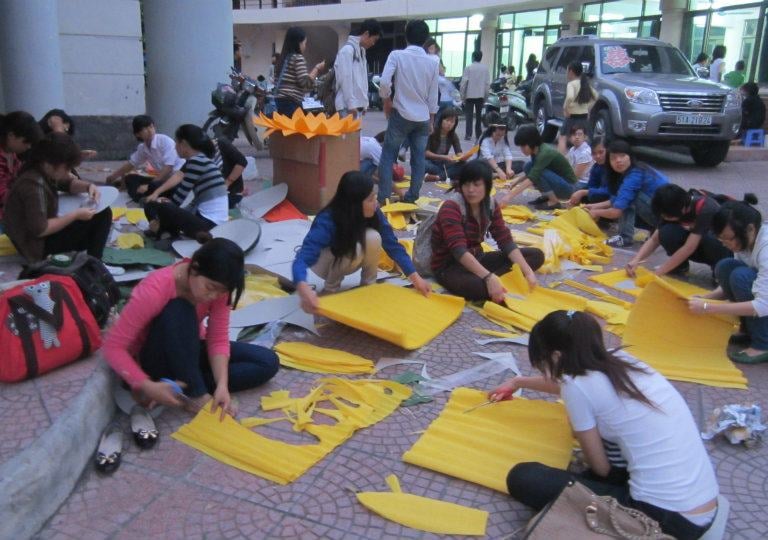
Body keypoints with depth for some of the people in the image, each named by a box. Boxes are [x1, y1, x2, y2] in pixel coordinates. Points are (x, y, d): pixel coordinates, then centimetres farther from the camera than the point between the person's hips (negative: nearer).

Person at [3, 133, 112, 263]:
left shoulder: (45, 171, -1)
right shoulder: (34, 185, -28)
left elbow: (69, 183, 17)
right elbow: (39, 230, -30)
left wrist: (89, 186, -5)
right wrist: (75, 215, -24)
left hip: (46, 232, 10)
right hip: (38, 244, -10)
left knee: (103, 212, 9)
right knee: (101, 217, -14)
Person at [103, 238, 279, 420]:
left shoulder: (217, 285, -17)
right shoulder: (155, 290, -31)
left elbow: (218, 339, -16)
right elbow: (113, 347, -27)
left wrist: (222, 385, -31)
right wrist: (147, 386, -38)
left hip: (190, 351, 5)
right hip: (156, 359, -5)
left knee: (268, 362, -11)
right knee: (178, 311, -36)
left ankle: (182, 388, -16)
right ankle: (197, 396, -25)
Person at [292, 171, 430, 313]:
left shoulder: (373, 214, -23)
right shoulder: (326, 221, -37)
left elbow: (393, 246, -19)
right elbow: (302, 258, -48)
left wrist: (415, 278, -28)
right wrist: (304, 289, -68)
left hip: (350, 262, 4)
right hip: (323, 262, -4)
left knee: (373, 237, -29)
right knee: (351, 250, -37)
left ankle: (368, 284, -6)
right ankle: (330, 287, -8)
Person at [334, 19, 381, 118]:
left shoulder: (361, 51, 18)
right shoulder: (347, 49, -10)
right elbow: (345, 79, -16)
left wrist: (364, 103, 15)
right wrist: (351, 104, -19)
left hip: (358, 104, 9)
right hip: (348, 105, -9)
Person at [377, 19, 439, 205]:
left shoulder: (397, 55, -7)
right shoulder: (432, 62, 3)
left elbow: (384, 82, -17)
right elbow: (433, 95, 7)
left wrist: (386, 102, 1)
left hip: (401, 115, -3)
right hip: (423, 118, 3)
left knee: (388, 156, 5)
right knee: (418, 159, 9)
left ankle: (383, 196, 1)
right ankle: (412, 197, 11)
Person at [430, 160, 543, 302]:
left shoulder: (491, 205, 0)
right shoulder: (451, 207, -21)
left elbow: (506, 241, -3)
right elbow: (459, 250, -31)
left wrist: (527, 271, -16)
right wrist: (489, 277, -42)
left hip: (476, 259, 8)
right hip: (449, 266, -8)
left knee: (536, 255, -2)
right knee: (485, 288, -42)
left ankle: (496, 280, -18)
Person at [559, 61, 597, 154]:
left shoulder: (571, 84, -12)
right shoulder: (585, 84, 11)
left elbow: (570, 97, -32)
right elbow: (595, 96, 19)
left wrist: (565, 109, -20)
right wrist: (588, 109, 19)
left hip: (572, 116, -7)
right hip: (584, 116, 7)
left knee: (562, 138, -6)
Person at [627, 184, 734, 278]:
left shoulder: (705, 209, -32)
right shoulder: (673, 210, -15)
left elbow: (689, 248, -36)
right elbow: (655, 239, -10)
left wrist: (657, 273, -38)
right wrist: (636, 260, -27)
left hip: (722, 245, -4)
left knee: (710, 237, -40)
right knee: (667, 232, -26)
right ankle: (680, 266, -1)